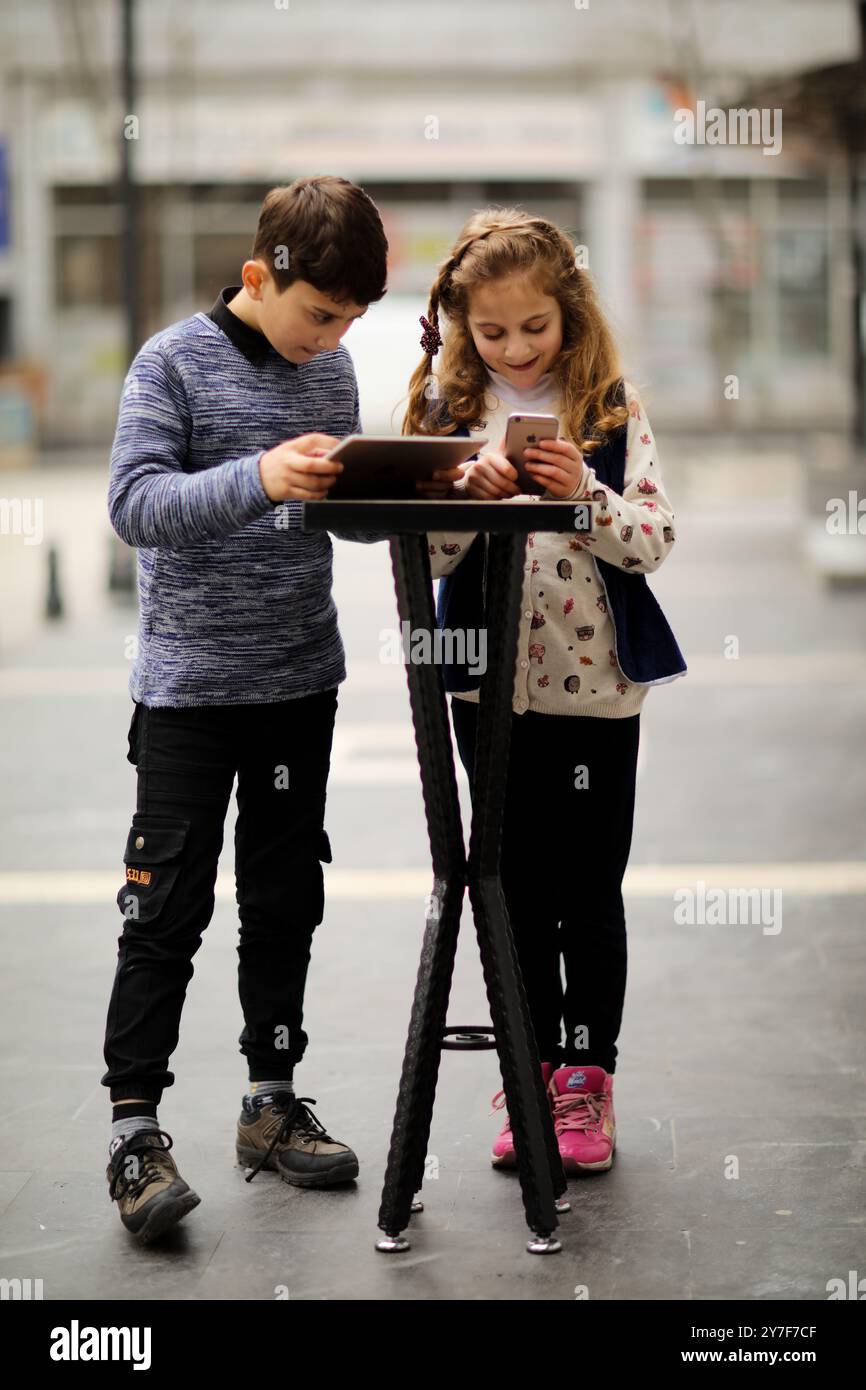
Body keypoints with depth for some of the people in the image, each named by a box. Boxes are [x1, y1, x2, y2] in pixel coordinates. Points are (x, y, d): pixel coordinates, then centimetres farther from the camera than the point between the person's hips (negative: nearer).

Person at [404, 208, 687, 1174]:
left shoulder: (611, 405, -2)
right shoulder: (449, 404, 2)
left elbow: (655, 542, -6)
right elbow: (427, 555, -3)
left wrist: (581, 494, -23)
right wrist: (470, 495, -22)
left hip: (595, 684, -1)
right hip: (491, 683, 2)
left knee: (590, 892, 5)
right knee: (517, 889, 10)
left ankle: (587, 1079, 16)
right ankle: (532, 1072, 21)